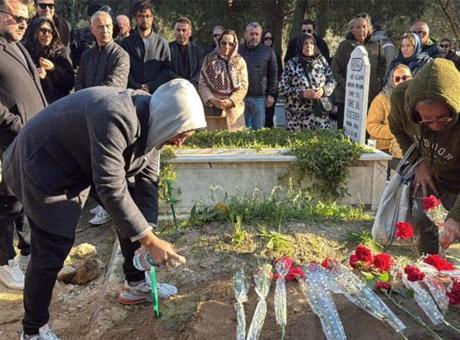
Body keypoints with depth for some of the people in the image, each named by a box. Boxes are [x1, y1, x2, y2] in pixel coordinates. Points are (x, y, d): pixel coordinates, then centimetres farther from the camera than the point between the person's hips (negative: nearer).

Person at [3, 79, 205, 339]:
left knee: (134, 216, 7)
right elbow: (111, 188, -38)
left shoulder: (152, 123, -9)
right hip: (44, 166, -8)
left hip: (87, 162, 9)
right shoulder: (115, 118, -38)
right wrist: (150, 240, -33)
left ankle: (136, 285, 25)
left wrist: (148, 232, -18)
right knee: (53, 249, -9)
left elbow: (147, 181, -6)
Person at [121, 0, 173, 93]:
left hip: (156, 91, 0)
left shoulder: (162, 42, 9)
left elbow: (167, 70, 4)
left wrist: (150, 86, -7)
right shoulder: (127, 42, 9)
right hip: (133, 92, 0)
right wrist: (137, 87, -10)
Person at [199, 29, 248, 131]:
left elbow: (243, 86, 0)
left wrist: (230, 101, -14)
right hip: (212, 109, 0)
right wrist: (212, 99, -14)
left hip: (233, 109, 0)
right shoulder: (209, 59, 5)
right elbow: (202, 83, 1)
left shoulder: (240, 61, 6)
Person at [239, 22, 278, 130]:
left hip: (259, 98, 0)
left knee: (259, 129, 5)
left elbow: (273, 75, 7)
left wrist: (271, 94, 1)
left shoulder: (268, 52, 6)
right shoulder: (238, 50, 7)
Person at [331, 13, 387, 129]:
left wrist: (378, 83, 2)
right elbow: (335, 69, 0)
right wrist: (344, 85, -8)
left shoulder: (376, 46, 8)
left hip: (371, 96, 2)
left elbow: (382, 66, 13)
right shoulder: (344, 46, 2)